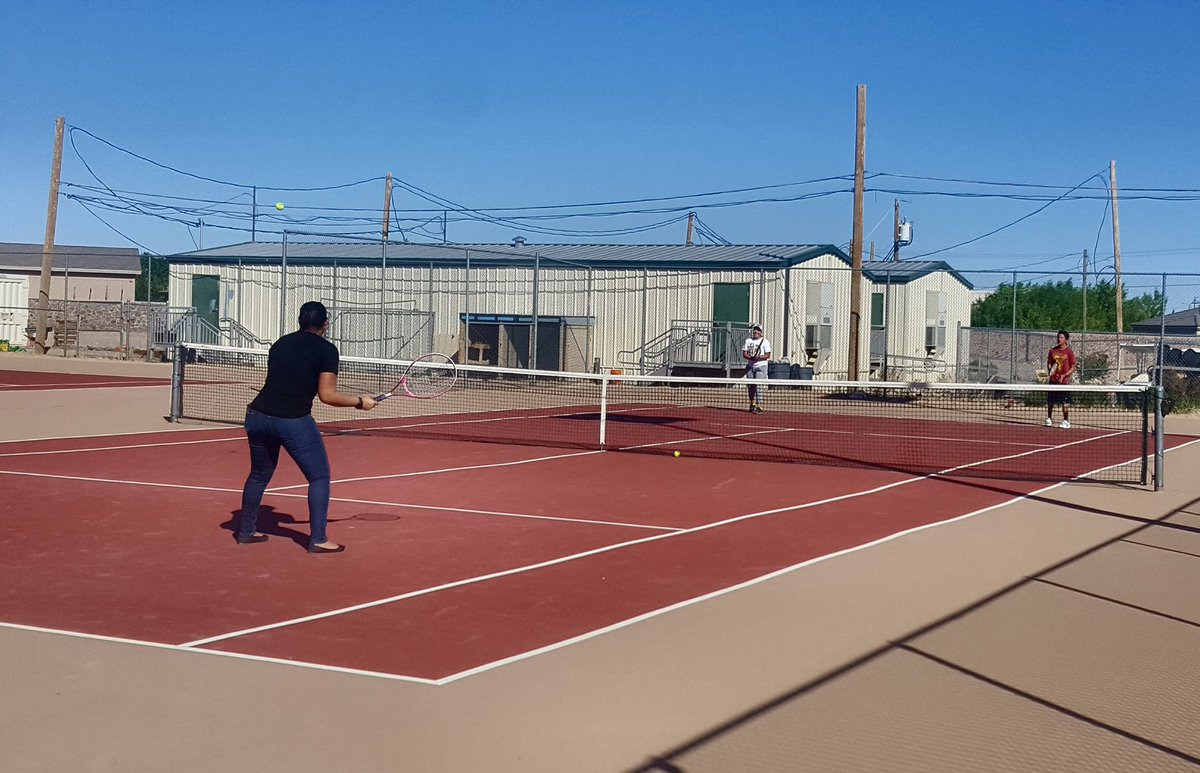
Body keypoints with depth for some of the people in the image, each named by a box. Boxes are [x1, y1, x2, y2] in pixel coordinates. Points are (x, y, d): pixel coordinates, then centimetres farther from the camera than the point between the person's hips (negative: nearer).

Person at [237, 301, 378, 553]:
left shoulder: (280, 343, 16)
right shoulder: (326, 349, -2)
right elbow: (327, 395, -8)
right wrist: (360, 402, 3)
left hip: (257, 416, 6)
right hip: (293, 421, -6)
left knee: (259, 475, 24)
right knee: (319, 477, 7)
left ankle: (246, 531, 34)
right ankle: (318, 539, 3)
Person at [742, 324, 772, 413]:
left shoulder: (765, 342, 1)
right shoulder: (748, 341, 12)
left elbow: (768, 355, -6)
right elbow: (744, 354, 6)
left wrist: (759, 357, -22)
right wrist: (751, 357, -14)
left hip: (761, 366, -5)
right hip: (750, 366, 5)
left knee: (758, 386, -14)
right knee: (750, 386, 8)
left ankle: (759, 407, -17)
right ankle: (752, 404, 24)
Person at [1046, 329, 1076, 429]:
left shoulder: (1069, 352, -5)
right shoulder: (1053, 350, 7)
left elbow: (1073, 368, -4)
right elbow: (1049, 363, 15)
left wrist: (1064, 375, -17)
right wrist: (1050, 369, -7)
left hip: (1064, 380, -4)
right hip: (1053, 379, 4)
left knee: (1065, 402, -1)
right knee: (1050, 401, 9)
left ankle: (1066, 421, 8)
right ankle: (1049, 419, 25)